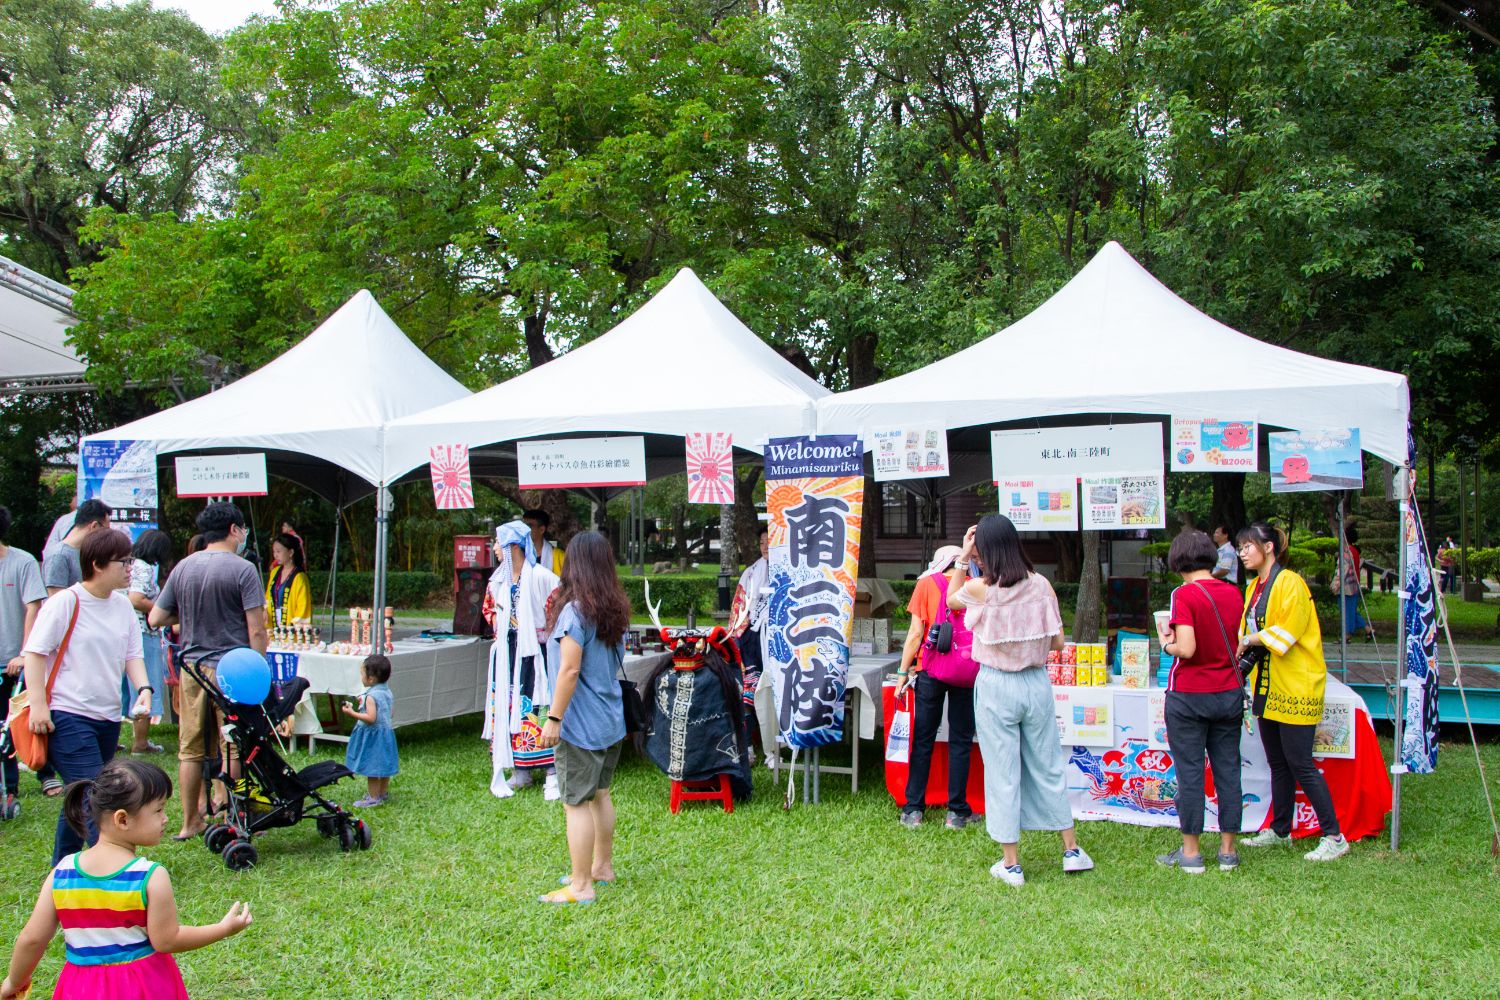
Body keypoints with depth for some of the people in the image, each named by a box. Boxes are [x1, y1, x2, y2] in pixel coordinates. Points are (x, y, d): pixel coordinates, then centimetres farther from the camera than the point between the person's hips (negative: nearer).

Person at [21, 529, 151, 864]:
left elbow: (132, 654, 13)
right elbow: (35, 652, -8)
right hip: (68, 715, -7)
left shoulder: (123, 606, 10)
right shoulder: (65, 603, -10)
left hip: (108, 717, 7)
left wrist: (143, 688, -6)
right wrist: (38, 704, -14)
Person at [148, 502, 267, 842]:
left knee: (191, 749, 12)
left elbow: (155, 619, 10)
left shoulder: (182, 568, 6)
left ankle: (190, 822, 20)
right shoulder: (242, 570, -10)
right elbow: (256, 630, -13)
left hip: (191, 668, 5)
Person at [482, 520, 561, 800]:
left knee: (537, 708, -8)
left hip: (533, 652, -7)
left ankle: (553, 775, -3)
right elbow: (489, 607, 25)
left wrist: (545, 633, -10)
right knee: (507, 708, 8)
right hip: (506, 653, 7)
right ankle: (521, 772, 19)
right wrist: (498, 627, 9)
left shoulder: (539, 576, -13)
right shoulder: (499, 579, 9)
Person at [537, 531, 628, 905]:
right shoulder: (616, 610, 8)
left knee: (577, 803, -2)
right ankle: (602, 867, 34)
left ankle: (581, 886, 3)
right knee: (600, 794, 21)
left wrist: (554, 718, -17)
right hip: (612, 720, 9)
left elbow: (570, 670, -21)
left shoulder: (575, 611, -17)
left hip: (581, 724, -9)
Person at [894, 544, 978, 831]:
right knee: (960, 742, 7)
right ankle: (957, 812, 8)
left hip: (932, 670, -1)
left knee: (922, 740, 7)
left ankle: (914, 810, 9)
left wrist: (903, 672, 2)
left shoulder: (927, 584, 2)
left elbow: (916, 633, -2)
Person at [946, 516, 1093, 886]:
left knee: (1002, 773, 6)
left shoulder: (980, 589, -13)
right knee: (1048, 767, 17)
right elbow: (1058, 642, 0)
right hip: (1036, 683, 3)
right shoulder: (1042, 585, -6)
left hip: (995, 687, -3)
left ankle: (1011, 865, 13)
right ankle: (1072, 850, 27)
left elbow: (950, 599, 10)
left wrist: (962, 559, 5)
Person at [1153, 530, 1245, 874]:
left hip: (1189, 695, -5)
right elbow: (1238, 642, 13)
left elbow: (1187, 649, -23)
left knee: (1190, 772, 2)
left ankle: (1191, 852, 9)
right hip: (1229, 693, 5)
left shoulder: (1185, 594, -14)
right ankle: (1228, 850, 17)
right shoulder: (1233, 592, 3)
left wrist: (1166, 643, -2)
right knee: (1227, 770, 10)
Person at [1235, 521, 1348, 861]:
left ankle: (1334, 837, -1)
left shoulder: (1290, 583, -13)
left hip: (1295, 687, -9)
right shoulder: (1254, 588, 14)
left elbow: (1288, 630, -21)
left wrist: (1251, 640, -14)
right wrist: (1244, 647, -2)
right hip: (1267, 686, 9)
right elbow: (1247, 631, 17)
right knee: (1277, 763, 14)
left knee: (1300, 763, -8)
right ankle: (1280, 831, 23)